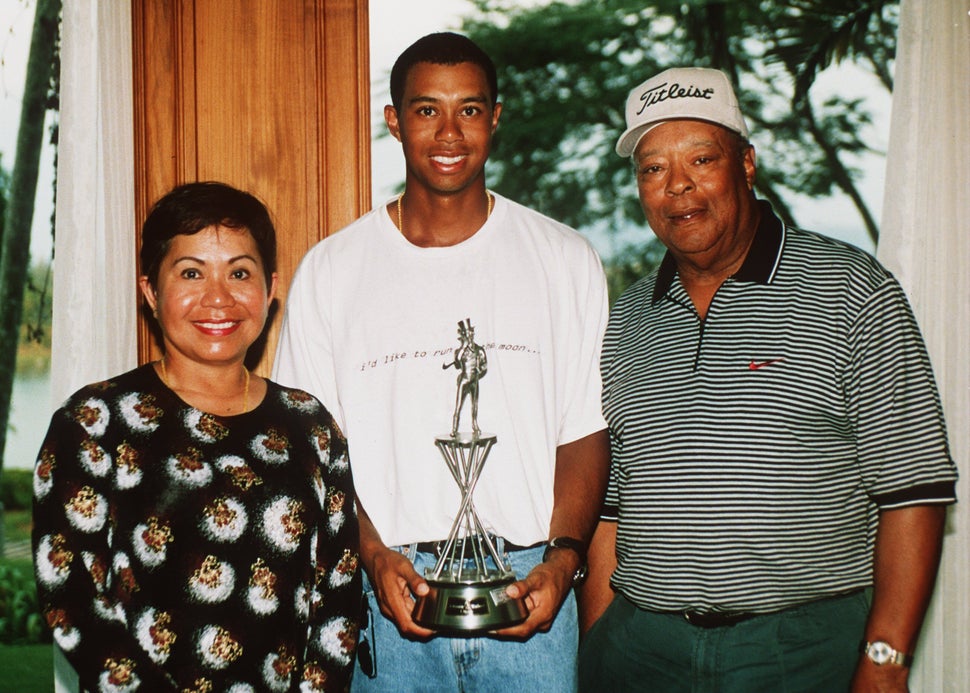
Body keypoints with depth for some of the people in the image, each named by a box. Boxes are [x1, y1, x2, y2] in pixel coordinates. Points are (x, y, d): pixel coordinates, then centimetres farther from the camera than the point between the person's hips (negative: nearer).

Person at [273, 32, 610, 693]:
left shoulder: (566, 260, 5)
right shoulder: (329, 271, 4)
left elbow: (586, 433, 4)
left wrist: (561, 558, -10)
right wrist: (374, 556, -9)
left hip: (527, 590, 0)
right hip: (389, 591, 0)